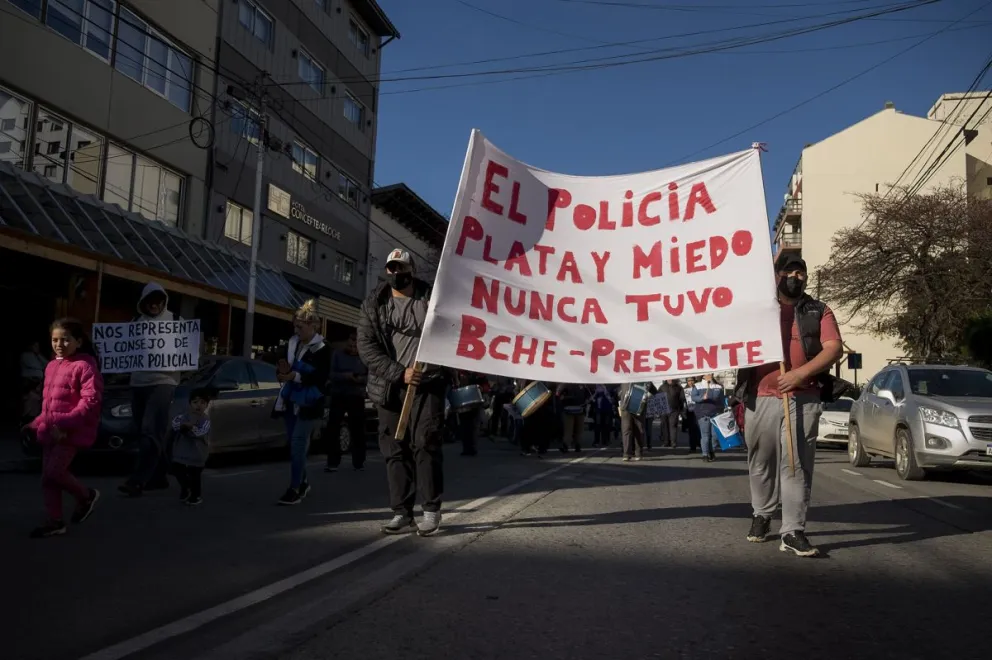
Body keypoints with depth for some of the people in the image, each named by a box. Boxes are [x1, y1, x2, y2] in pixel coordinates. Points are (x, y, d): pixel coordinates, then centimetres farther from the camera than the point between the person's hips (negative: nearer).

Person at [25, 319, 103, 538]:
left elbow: (91, 400, -22)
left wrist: (66, 423, -26)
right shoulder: (51, 366, 12)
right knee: (46, 476, 8)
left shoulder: (84, 365, -14)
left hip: (73, 430, -8)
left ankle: (86, 495, 12)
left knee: (53, 472, -14)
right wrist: (37, 424, 17)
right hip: (51, 430, 9)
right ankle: (55, 522, 17)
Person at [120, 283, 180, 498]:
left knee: (151, 431, -14)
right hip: (138, 383, 5)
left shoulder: (175, 320, 2)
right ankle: (158, 477, 19)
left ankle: (137, 481, -17)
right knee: (144, 432, 9)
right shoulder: (136, 322, 12)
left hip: (163, 381, -5)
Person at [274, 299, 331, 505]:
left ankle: (295, 489, -5)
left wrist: (295, 376, -22)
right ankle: (303, 482, 27)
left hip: (308, 403, -6)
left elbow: (322, 377, -17)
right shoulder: (292, 343, 9)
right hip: (290, 399, 6)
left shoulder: (322, 348, -9)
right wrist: (282, 372, -10)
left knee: (298, 444, -11)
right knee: (295, 444, 12)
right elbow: (282, 370, 13)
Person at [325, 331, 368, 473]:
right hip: (338, 396, 0)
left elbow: (370, 377, 3)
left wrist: (361, 379, -18)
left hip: (357, 397, 1)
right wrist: (345, 376, -22)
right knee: (332, 429, -4)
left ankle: (358, 462, 10)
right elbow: (330, 374, -5)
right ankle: (333, 463, 3)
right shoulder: (337, 355, 5)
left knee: (357, 430, 2)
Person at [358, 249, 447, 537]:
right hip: (390, 387, 3)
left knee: (425, 444, -8)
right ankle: (402, 513, 10)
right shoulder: (373, 304, 7)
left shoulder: (432, 299, 4)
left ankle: (431, 511, 1)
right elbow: (366, 346, -2)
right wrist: (399, 373, -12)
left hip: (427, 384, -3)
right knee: (395, 449, 4)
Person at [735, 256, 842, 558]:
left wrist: (800, 373, -16)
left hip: (803, 400, -1)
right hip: (760, 399, 1)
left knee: (797, 465, -4)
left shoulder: (818, 311, 10)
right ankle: (761, 514, 30)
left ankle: (793, 531, -1)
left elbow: (834, 348, -2)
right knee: (761, 462, 11)